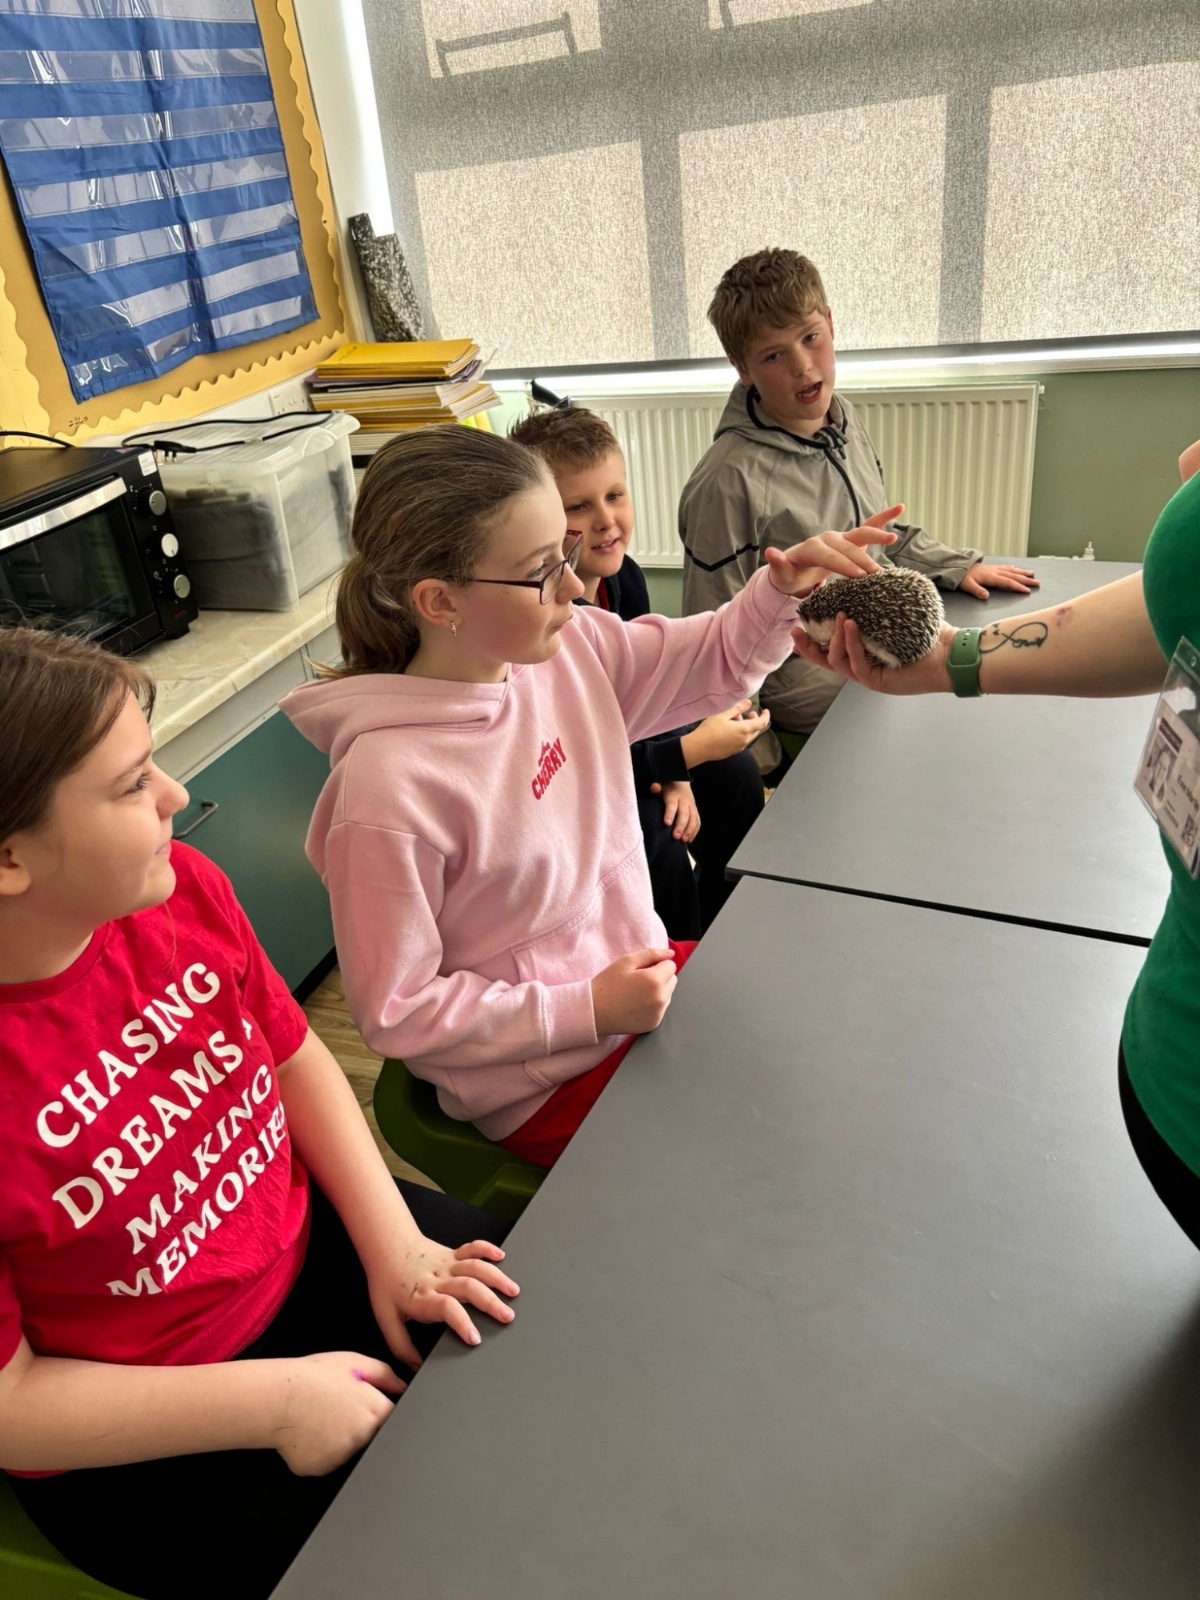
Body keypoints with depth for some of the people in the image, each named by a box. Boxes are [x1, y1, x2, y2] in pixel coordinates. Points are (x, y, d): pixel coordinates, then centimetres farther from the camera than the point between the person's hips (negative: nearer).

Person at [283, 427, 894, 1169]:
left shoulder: (572, 644, -11)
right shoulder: (392, 786, -30)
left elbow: (714, 662, 6)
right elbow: (396, 1012, -19)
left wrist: (783, 588, -14)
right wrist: (592, 1010, -22)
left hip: (637, 976, 7)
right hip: (549, 1082, -6)